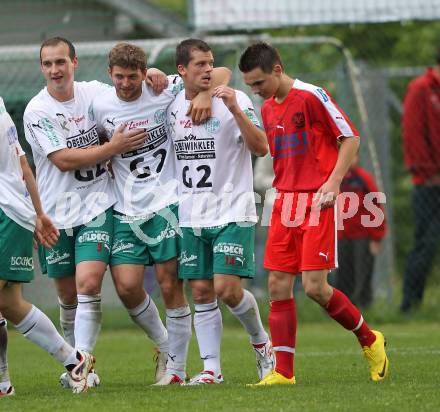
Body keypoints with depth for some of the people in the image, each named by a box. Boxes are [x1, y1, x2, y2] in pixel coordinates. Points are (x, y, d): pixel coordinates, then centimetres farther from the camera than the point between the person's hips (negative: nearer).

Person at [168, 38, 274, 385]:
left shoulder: (234, 100, -7)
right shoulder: (172, 105, 6)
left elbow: (261, 147, -15)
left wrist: (235, 110, -26)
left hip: (232, 212, -4)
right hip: (191, 216, 4)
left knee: (228, 289, -11)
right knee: (202, 293, 2)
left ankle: (262, 343, 15)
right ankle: (211, 369, 8)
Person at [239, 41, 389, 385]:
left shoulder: (312, 96, -9)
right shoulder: (267, 108, 14)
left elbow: (350, 138, -8)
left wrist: (333, 182, -17)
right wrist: (283, 191, 15)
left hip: (318, 203, -7)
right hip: (285, 202, 7)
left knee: (314, 287, -11)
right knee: (278, 286, -1)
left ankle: (370, 340, 11)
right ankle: (283, 372, 2)